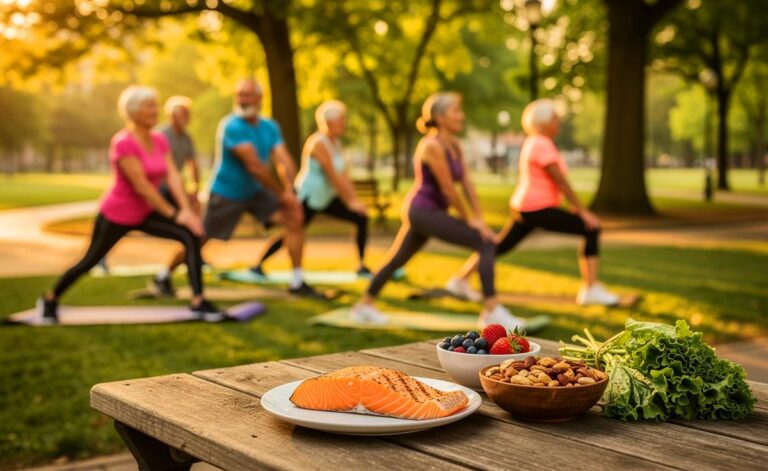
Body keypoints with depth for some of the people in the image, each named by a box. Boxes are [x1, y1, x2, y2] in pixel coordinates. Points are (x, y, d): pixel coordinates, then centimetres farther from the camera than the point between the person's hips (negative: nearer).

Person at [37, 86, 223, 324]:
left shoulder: (160, 140, -1)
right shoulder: (123, 143, -24)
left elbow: (172, 175, -10)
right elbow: (141, 186, -26)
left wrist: (186, 209, -23)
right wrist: (174, 214, -24)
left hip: (145, 213, 6)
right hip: (116, 215, -6)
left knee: (192, 235, -13)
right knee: (90, 261, 9)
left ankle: (198, 301, -12)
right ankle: (50, 299, 35)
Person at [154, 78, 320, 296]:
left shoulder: (270, 127, -3)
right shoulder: (232, 127, -24)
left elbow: (284, 161, -12)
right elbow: (254, 166, -29)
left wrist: (290, 192, -29)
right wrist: (282, 194, -23)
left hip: (256, 191, 6)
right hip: (226, 194, -6)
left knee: (294, 220, -10)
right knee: (198, 240, 2)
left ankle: (297, 282, -4)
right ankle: (164, 276, 28)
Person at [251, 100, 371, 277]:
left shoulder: (336, 143, 6)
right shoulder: (318, 143, -20)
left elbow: (343, 176, 3)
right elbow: (333, 176, -24)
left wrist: (354, 198, -6)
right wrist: (350, 201, -22)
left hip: (326, 198, 8)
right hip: (308, 197, -8)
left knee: (362, 218, -1)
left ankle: (362, 266, 4)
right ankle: (258, 265, 14)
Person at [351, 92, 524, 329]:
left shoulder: (454, 145, 8)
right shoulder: (433, 145, -19)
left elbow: (467, 183, 4)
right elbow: (447, 188, -18)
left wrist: (479, 218, -3)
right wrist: (469, 219, -11)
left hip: (425, 212, 10)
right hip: (423, 212, -10)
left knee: (397, 260, 20)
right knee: (486, 244, -16)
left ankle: (364, 306, 33)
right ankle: (491, 311, -18)